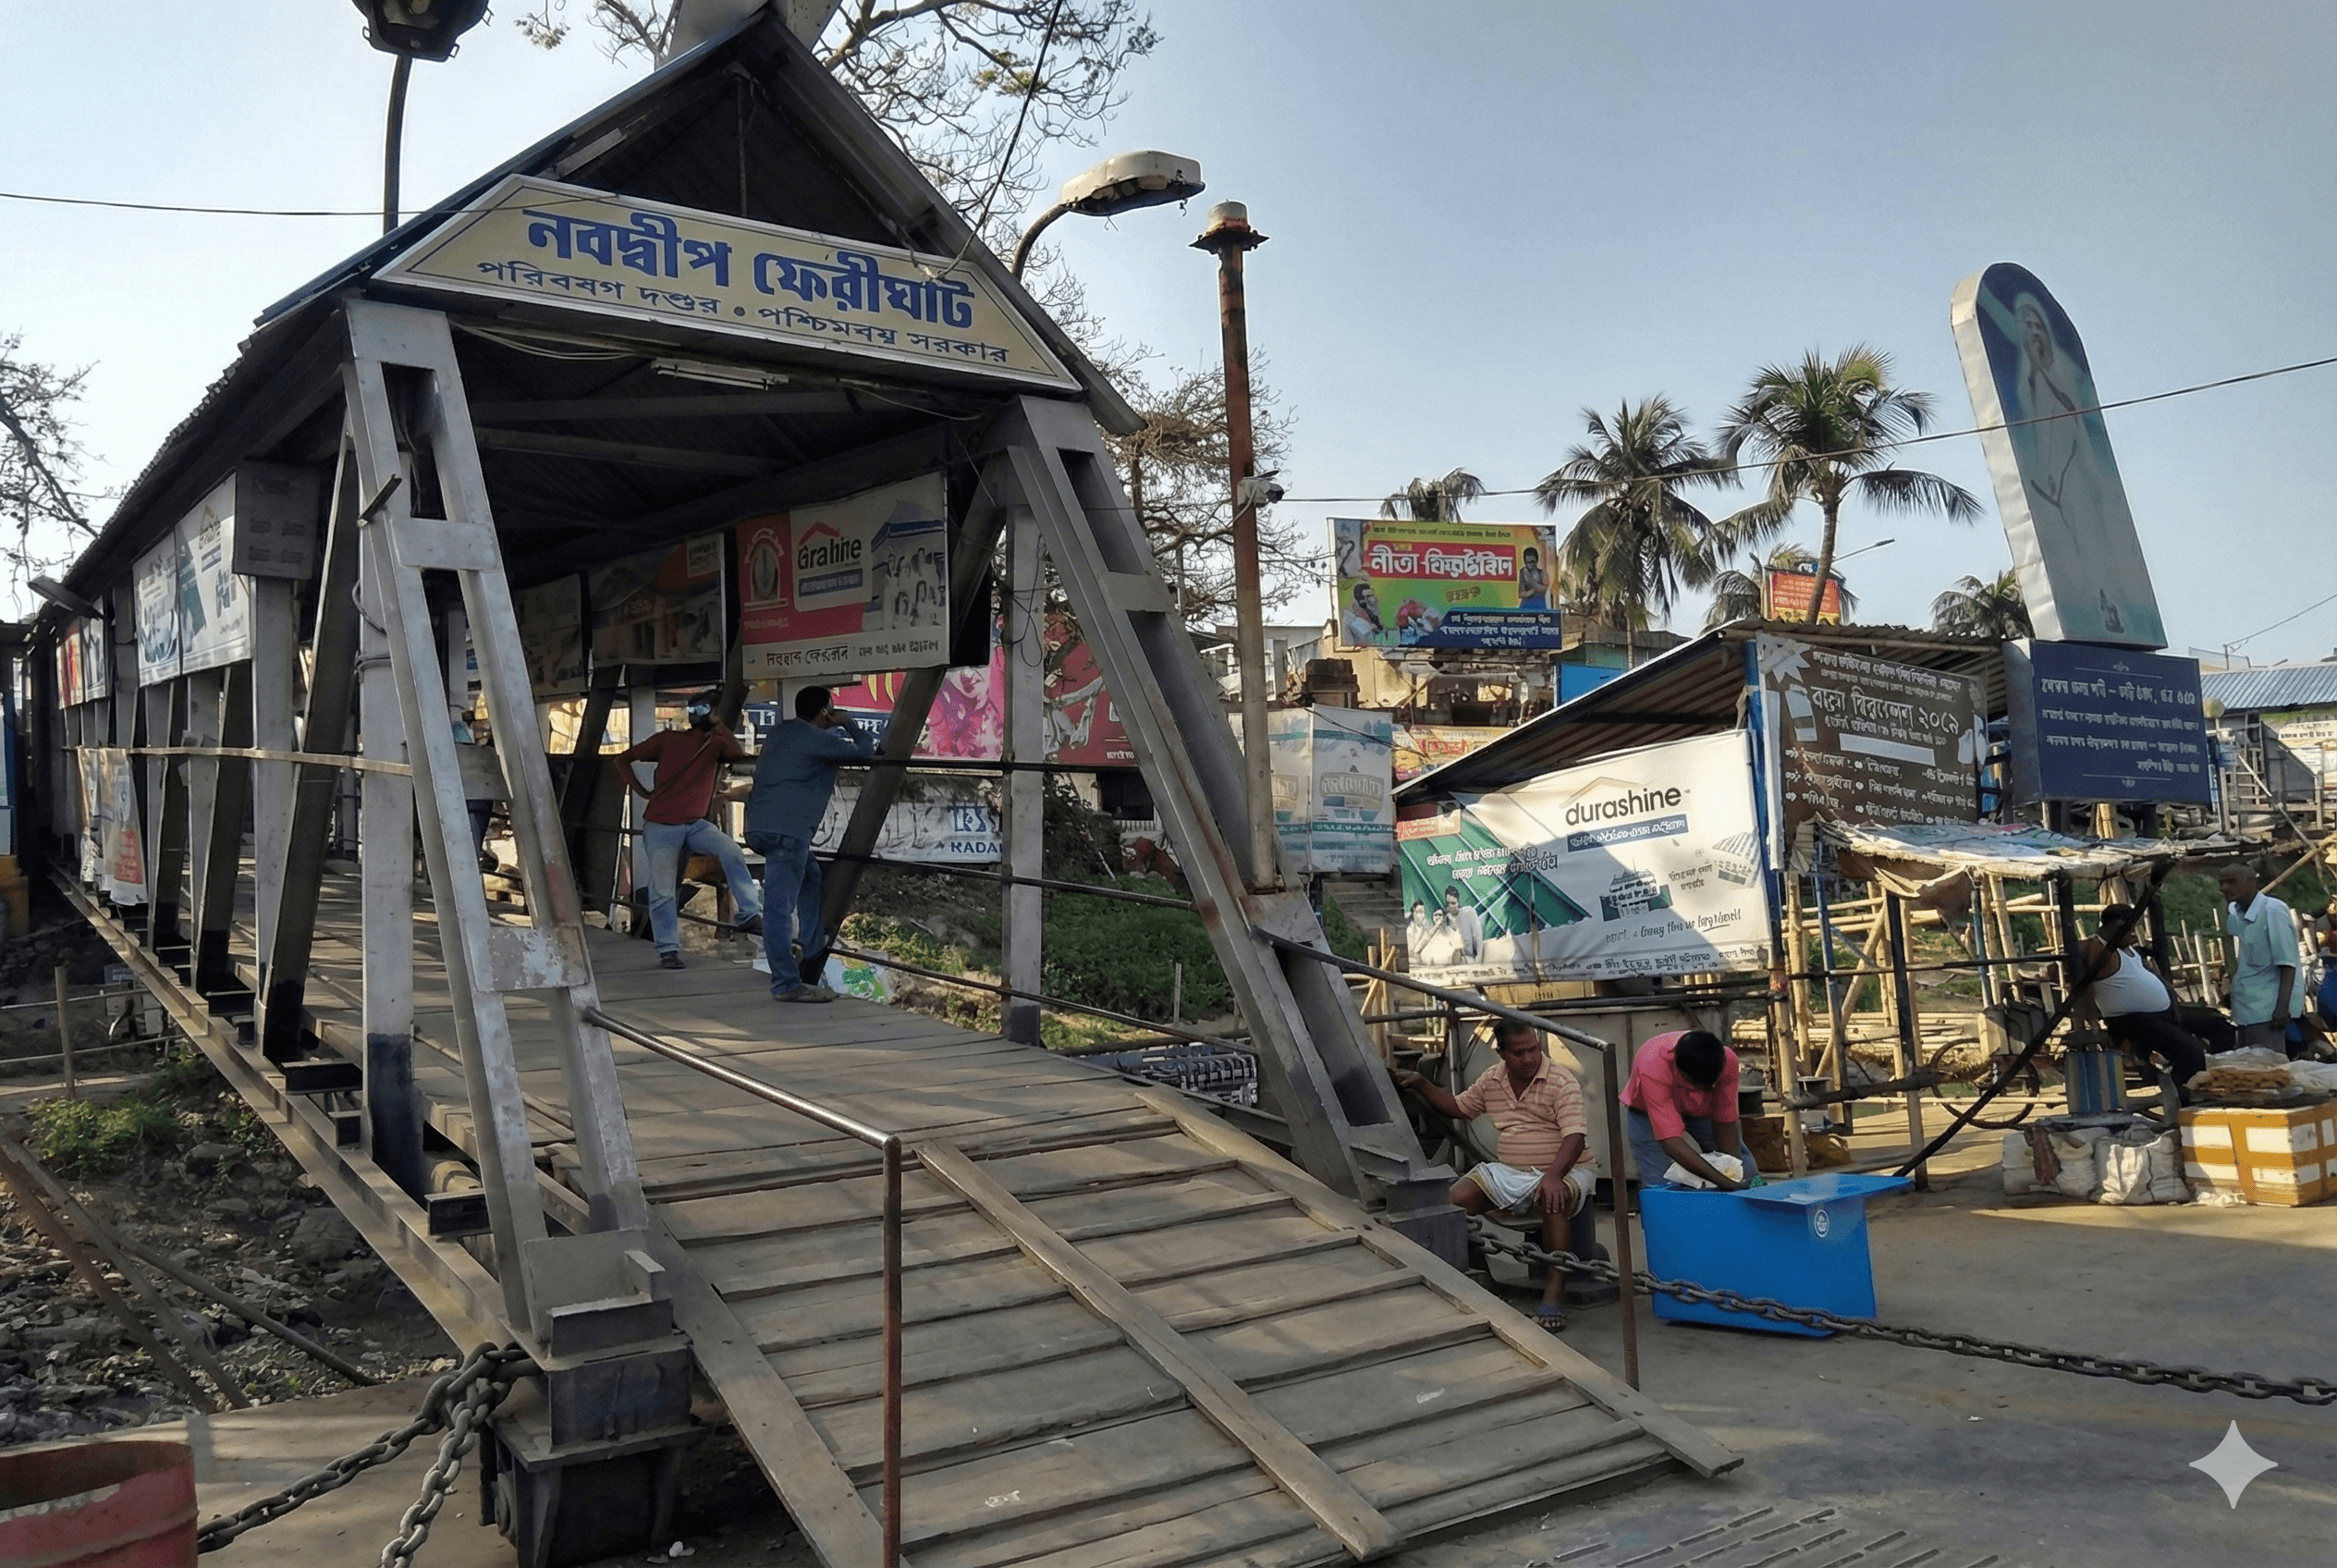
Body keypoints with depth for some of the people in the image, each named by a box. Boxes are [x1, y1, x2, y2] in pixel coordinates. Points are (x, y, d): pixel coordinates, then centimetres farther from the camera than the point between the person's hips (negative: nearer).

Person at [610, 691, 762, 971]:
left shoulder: (716, 744, 6)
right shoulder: (669, 739, 3)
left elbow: (738, 752, -18)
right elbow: (622, 759, 8)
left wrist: (716, 723, -13)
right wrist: (640, 790, -2)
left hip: (695, 824, 1)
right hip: (661, 827, -1)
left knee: (731, 852, -25)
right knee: (662, 891, -4)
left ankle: (750, 914, -20)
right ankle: (668, 950, 6)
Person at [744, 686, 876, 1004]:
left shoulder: (778, 735, 20)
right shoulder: (818, 740, -6)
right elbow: (866, 749, 0)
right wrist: (847, 724, 19)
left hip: (758, 826, 10)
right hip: (786, 830, -10)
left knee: (809, 875, 28)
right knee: (780, 906, -10)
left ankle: (811, 945, 31)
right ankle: (787, 985, -9)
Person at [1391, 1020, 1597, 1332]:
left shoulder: (1561, 1082, -13)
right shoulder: (1491, 1080, 6)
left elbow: (1575, 1136, -23)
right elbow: (1459, 1106, 23)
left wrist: (1553, 1176, -38)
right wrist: (1421, 1084, 11)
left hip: (1563, 1169, -5)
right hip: (1507, 1171, 5)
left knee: (1553, 1200, -40)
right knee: (1457, 1197, -19)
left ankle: (1553, 1296, -36)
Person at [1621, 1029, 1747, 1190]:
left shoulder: (1727, 1060, -32)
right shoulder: (1652, 1068, -43)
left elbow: (1725, 1122, -20)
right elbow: (1671, 1141, -45)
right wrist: (1723, 1182, -50)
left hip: (1702, 1111, 4)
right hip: (1647, 1111, -4)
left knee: (1746, 1171, -8)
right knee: (1663, 1185, -23)